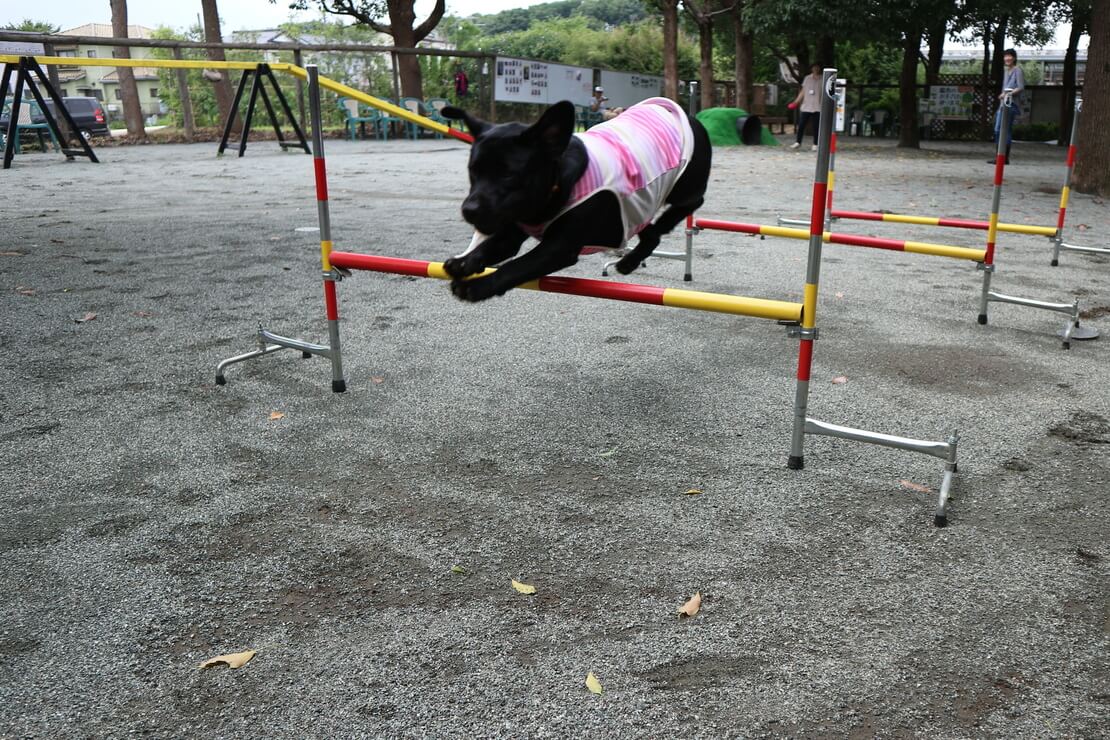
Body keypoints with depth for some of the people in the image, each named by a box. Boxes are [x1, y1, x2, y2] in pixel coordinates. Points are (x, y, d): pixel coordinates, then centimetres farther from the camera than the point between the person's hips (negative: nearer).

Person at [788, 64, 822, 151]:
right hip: (806, 107, 2)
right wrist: (796, 102, 7)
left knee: (816, 127, 0)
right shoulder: (807, 78, 9)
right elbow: (803, 92, 13)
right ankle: (798, 142, 13)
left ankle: (815, 144, 7)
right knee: (801, 125, 1)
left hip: (817, 108, -2)